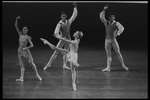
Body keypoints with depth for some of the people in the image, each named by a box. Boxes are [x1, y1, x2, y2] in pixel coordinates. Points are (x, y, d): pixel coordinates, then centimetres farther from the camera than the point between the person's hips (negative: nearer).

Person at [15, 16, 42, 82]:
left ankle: (37, 74, 11)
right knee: (21, 65, 1)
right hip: (20, 51, 4)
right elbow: (16, 26, 4)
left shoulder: (28, 37, -5)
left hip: (26, 51, -4)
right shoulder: (20, 34, 6)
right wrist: (17, 19, -6)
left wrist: (26, 48, -21)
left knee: (31, 63, 0)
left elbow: (32, 45, -10)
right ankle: (21, 78, -4)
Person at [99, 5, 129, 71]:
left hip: (114, 40, -2)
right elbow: (101, 17, -9)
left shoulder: (117, 23, -6)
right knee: (108, 55, 1)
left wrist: (118, 34, -42)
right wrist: (104, 10, -19)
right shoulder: (106, 23, 4)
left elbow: (121, 28, -24)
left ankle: (123, 65, 18)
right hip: (107, 40, 3)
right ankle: (108, 68, -1)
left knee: (118, 53, 2)